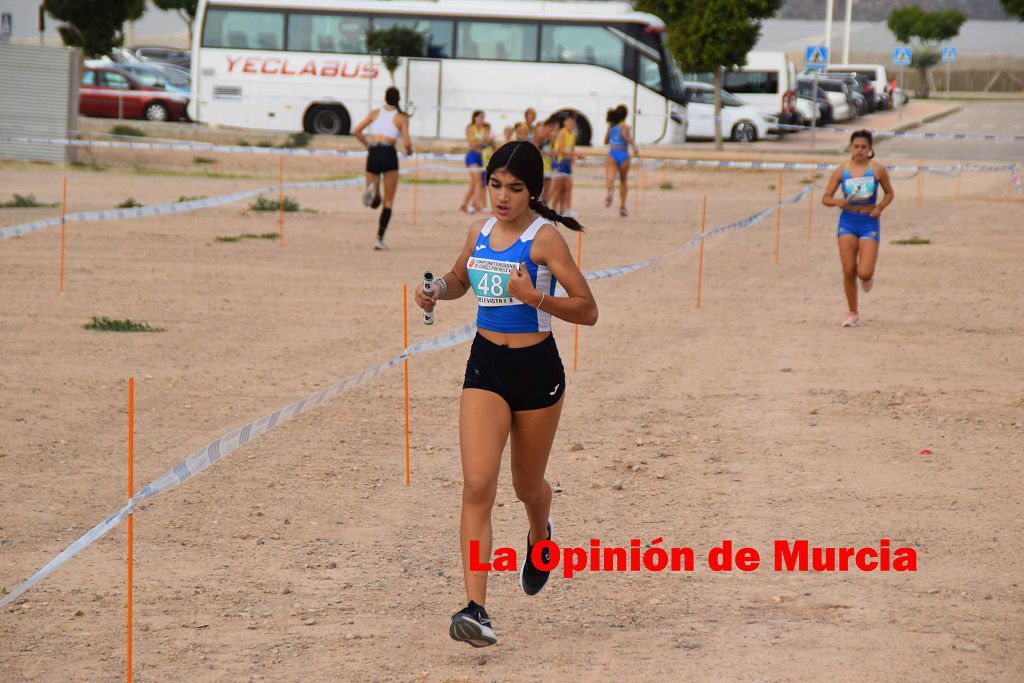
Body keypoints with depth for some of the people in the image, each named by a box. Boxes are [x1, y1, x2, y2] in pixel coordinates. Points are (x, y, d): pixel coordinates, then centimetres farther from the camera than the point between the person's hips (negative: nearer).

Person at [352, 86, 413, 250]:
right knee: (388, 201, 7)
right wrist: (409, 150, 18)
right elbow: (406, 143, -5)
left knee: (374, 202, 12)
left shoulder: (375, 113, 13)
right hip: (389, 154, -3)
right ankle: (379, 238, -7)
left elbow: (356, 131, 7)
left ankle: (371, 189, -26)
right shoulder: (402, 117, 4)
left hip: (373, 153, 3)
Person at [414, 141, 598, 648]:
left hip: (537, 368, -3)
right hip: (485, 365, 3)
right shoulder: (480, 232, 4)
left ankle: (540, 536, 54)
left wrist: (533, 296, -27)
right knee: (477, 486, -14)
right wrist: (438, 290, 3)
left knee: (527, 485, 16)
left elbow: (587, 310, -13)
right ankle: (476, 609, -19)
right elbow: (460, 279, 26)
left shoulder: (544, 238, -11)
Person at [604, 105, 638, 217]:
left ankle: (610, 190, -55)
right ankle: (622, 206, 20)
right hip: (623, 155, -2)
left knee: (610, 177, -19)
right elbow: (625, 135, -23)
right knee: (623, 181, 18)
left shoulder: (611, 126, 15)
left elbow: (606, 141, 24)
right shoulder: (625, 126, 0)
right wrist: (634, 145, -22)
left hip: (612, 154, 2)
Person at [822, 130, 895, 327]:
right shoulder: (841, 172, 0)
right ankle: (853, 314, 13)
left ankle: (868, 276, 27)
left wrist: (880, 208, -8)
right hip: (847, 221, 2)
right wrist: (837, 202, -20)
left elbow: (890, 193, 10)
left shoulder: (877, 170, -3)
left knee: (864, 273, -14)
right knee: (848, 271, -3)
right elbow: (826, 198, 2)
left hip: (869, 222, -2)